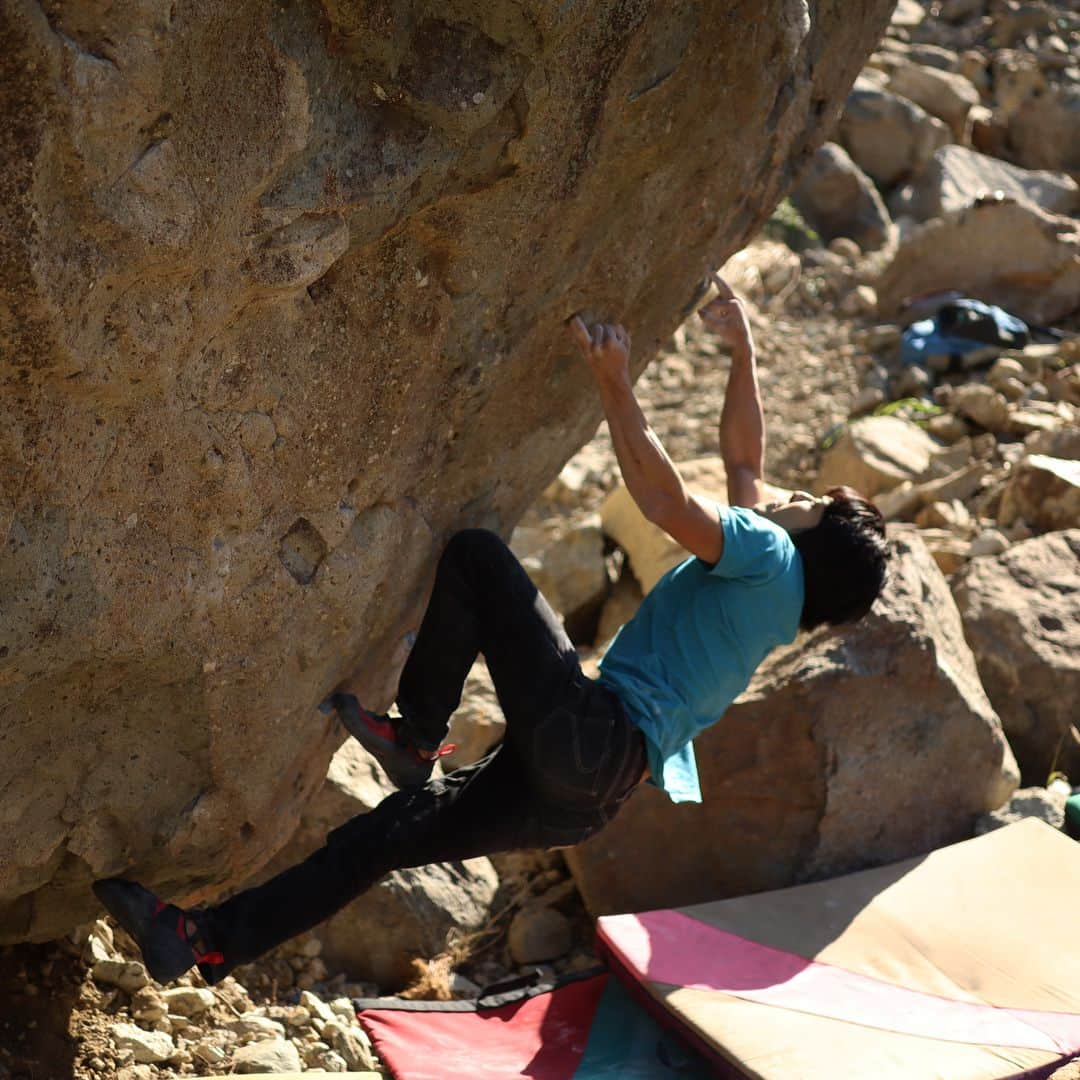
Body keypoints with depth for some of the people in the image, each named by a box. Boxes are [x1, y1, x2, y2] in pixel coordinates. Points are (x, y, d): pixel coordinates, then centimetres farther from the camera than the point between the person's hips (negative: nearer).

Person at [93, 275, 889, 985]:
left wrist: (615, 385, -15)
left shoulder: (770, 554, 1)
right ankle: (207, 943, 6)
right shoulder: (765, 588, 27)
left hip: (590, 738, -9)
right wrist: (743, 353, 41)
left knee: (477, 555, -7)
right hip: (583, 796, 9)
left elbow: (667, 502, -16)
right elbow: (744, 456, 39)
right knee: (393, 831, 6)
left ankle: (413, 734, -4)